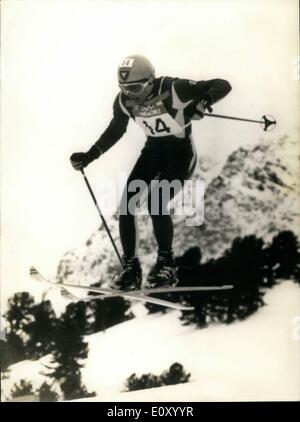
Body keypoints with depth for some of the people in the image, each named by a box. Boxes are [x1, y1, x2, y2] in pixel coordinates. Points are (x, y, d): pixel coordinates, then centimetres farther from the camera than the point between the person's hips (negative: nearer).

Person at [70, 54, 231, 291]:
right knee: (127, 205, -7)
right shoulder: (124, 101, -9)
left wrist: (203, 101, -42)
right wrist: (89, 156, 2)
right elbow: (115, 130, 10)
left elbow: (223, 86, -21)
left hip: (181, 152, -5)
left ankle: (166, 264, 1)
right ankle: (131, 268, 6)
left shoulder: (173, 89, -24)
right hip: (153, 150, 6)